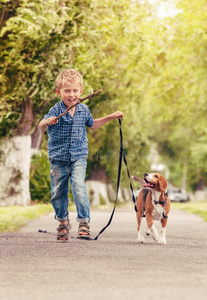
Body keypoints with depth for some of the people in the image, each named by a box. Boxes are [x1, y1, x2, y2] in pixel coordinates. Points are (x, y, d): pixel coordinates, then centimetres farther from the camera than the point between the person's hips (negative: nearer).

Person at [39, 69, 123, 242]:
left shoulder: (83, 110, 2)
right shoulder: (56, 111, -12)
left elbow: (92, 124, 23)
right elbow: (41, 125, -30)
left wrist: (111, 117, 19)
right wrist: (48, 122, -53)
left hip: (78, 157, 1)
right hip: (58, 159, -1)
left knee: (79, 187, -19)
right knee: (58, 192, 9)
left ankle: (84, 223, -12)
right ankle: (63, 223, 31)